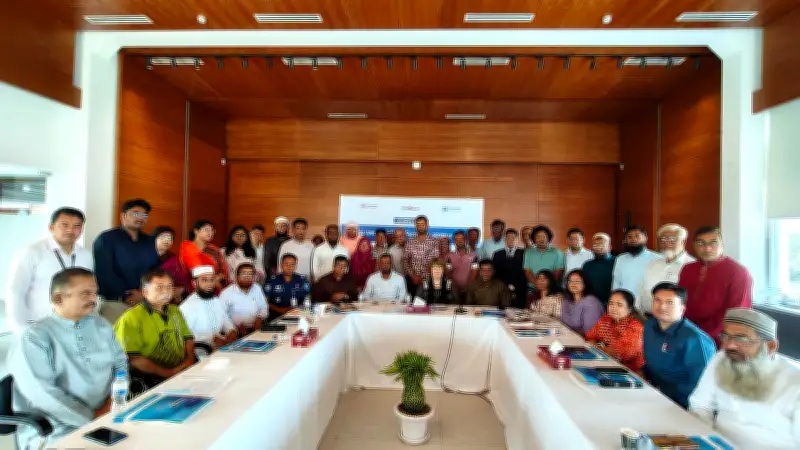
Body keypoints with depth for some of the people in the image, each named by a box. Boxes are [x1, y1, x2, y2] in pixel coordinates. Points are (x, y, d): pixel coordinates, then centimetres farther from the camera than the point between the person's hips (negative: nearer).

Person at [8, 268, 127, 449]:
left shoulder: (101, 325, 10)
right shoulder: (34, 337, -8)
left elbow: (121, 365, 14)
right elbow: (42, 394, -15)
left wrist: (113, 402, -3)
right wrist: (92, 419, -15)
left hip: (108, 416, 5)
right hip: (57, 431, -5)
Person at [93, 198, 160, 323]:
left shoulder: (150, 242, 15)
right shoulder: (106, 239, 1)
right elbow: (104, 273, -7)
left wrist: (144, 293, -7)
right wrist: (126, 295, -10)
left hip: (146, 302, 4)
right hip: (114, 302, -4)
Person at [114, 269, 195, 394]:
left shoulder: (175, 311, 18)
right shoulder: (130, 319, -5)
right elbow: (133, 359, -12)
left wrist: (190, 359, 3)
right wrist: (168, 373, -16)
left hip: (183, 374, 7)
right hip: (151, 380, -6)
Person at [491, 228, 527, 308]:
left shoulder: (523, 253, 6)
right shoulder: (497, 254, 11)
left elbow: (525, 272, 0)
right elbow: (495, 272, 8)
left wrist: (515, 286, -9)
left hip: (519, 292, -1)